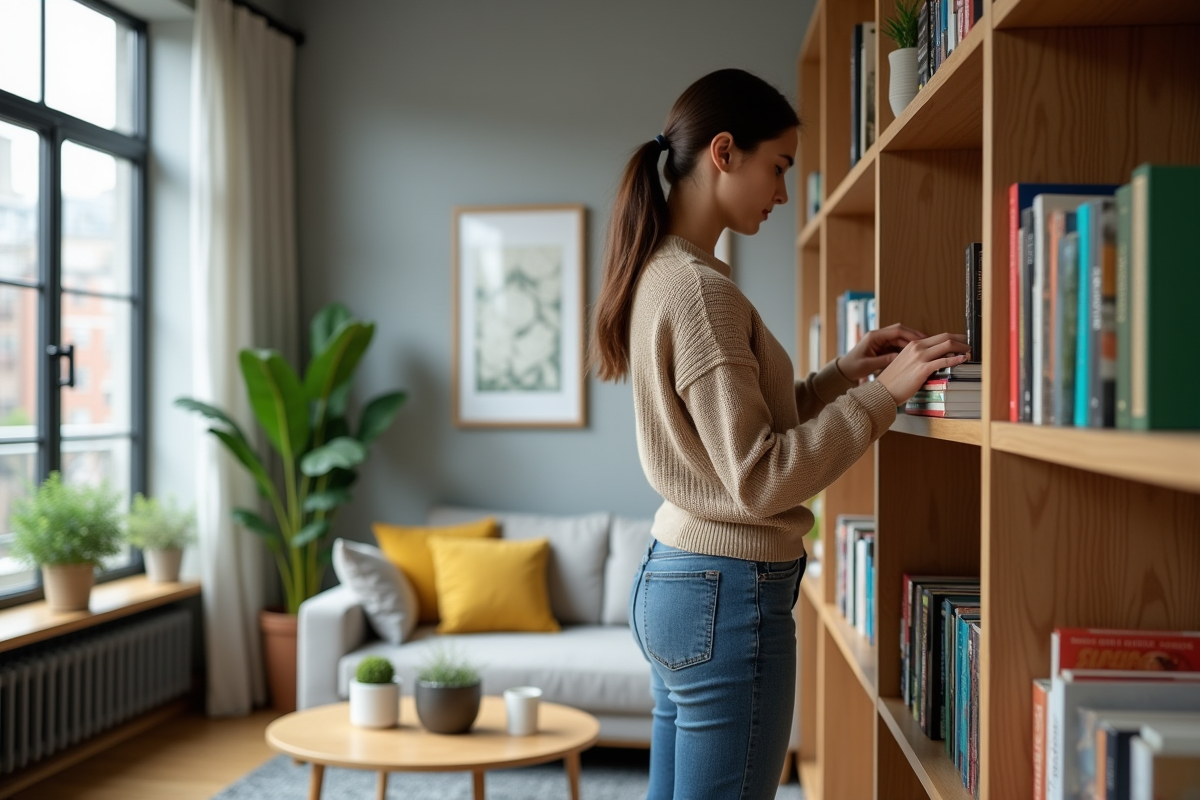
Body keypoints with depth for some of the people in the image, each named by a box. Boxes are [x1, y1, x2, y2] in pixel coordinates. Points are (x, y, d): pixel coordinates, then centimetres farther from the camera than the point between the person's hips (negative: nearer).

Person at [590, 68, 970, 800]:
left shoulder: (657, 275, 11)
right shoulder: (701, 289, -18)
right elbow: (757, 478, -19)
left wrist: (842, 374, 10)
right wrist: (882, 393, -15)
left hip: (672, 577, 10)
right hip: (730, 596, -10)